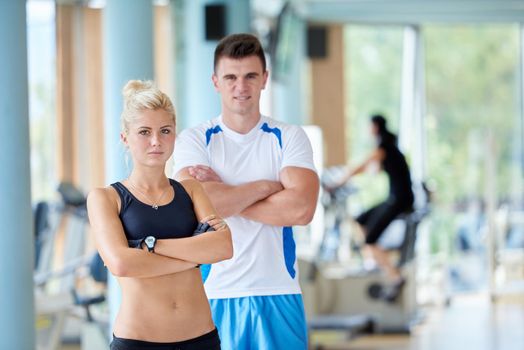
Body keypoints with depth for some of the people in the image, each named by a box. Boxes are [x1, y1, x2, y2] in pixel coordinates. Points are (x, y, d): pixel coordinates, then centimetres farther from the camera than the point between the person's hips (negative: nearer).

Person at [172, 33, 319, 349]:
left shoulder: (289, 138, 3)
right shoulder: (195, 140, 2)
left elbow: (301, 209, -13)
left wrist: (225, 195, -11)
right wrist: (265, 186, -10)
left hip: (278, 293, 1)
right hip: (216, 291, -1)